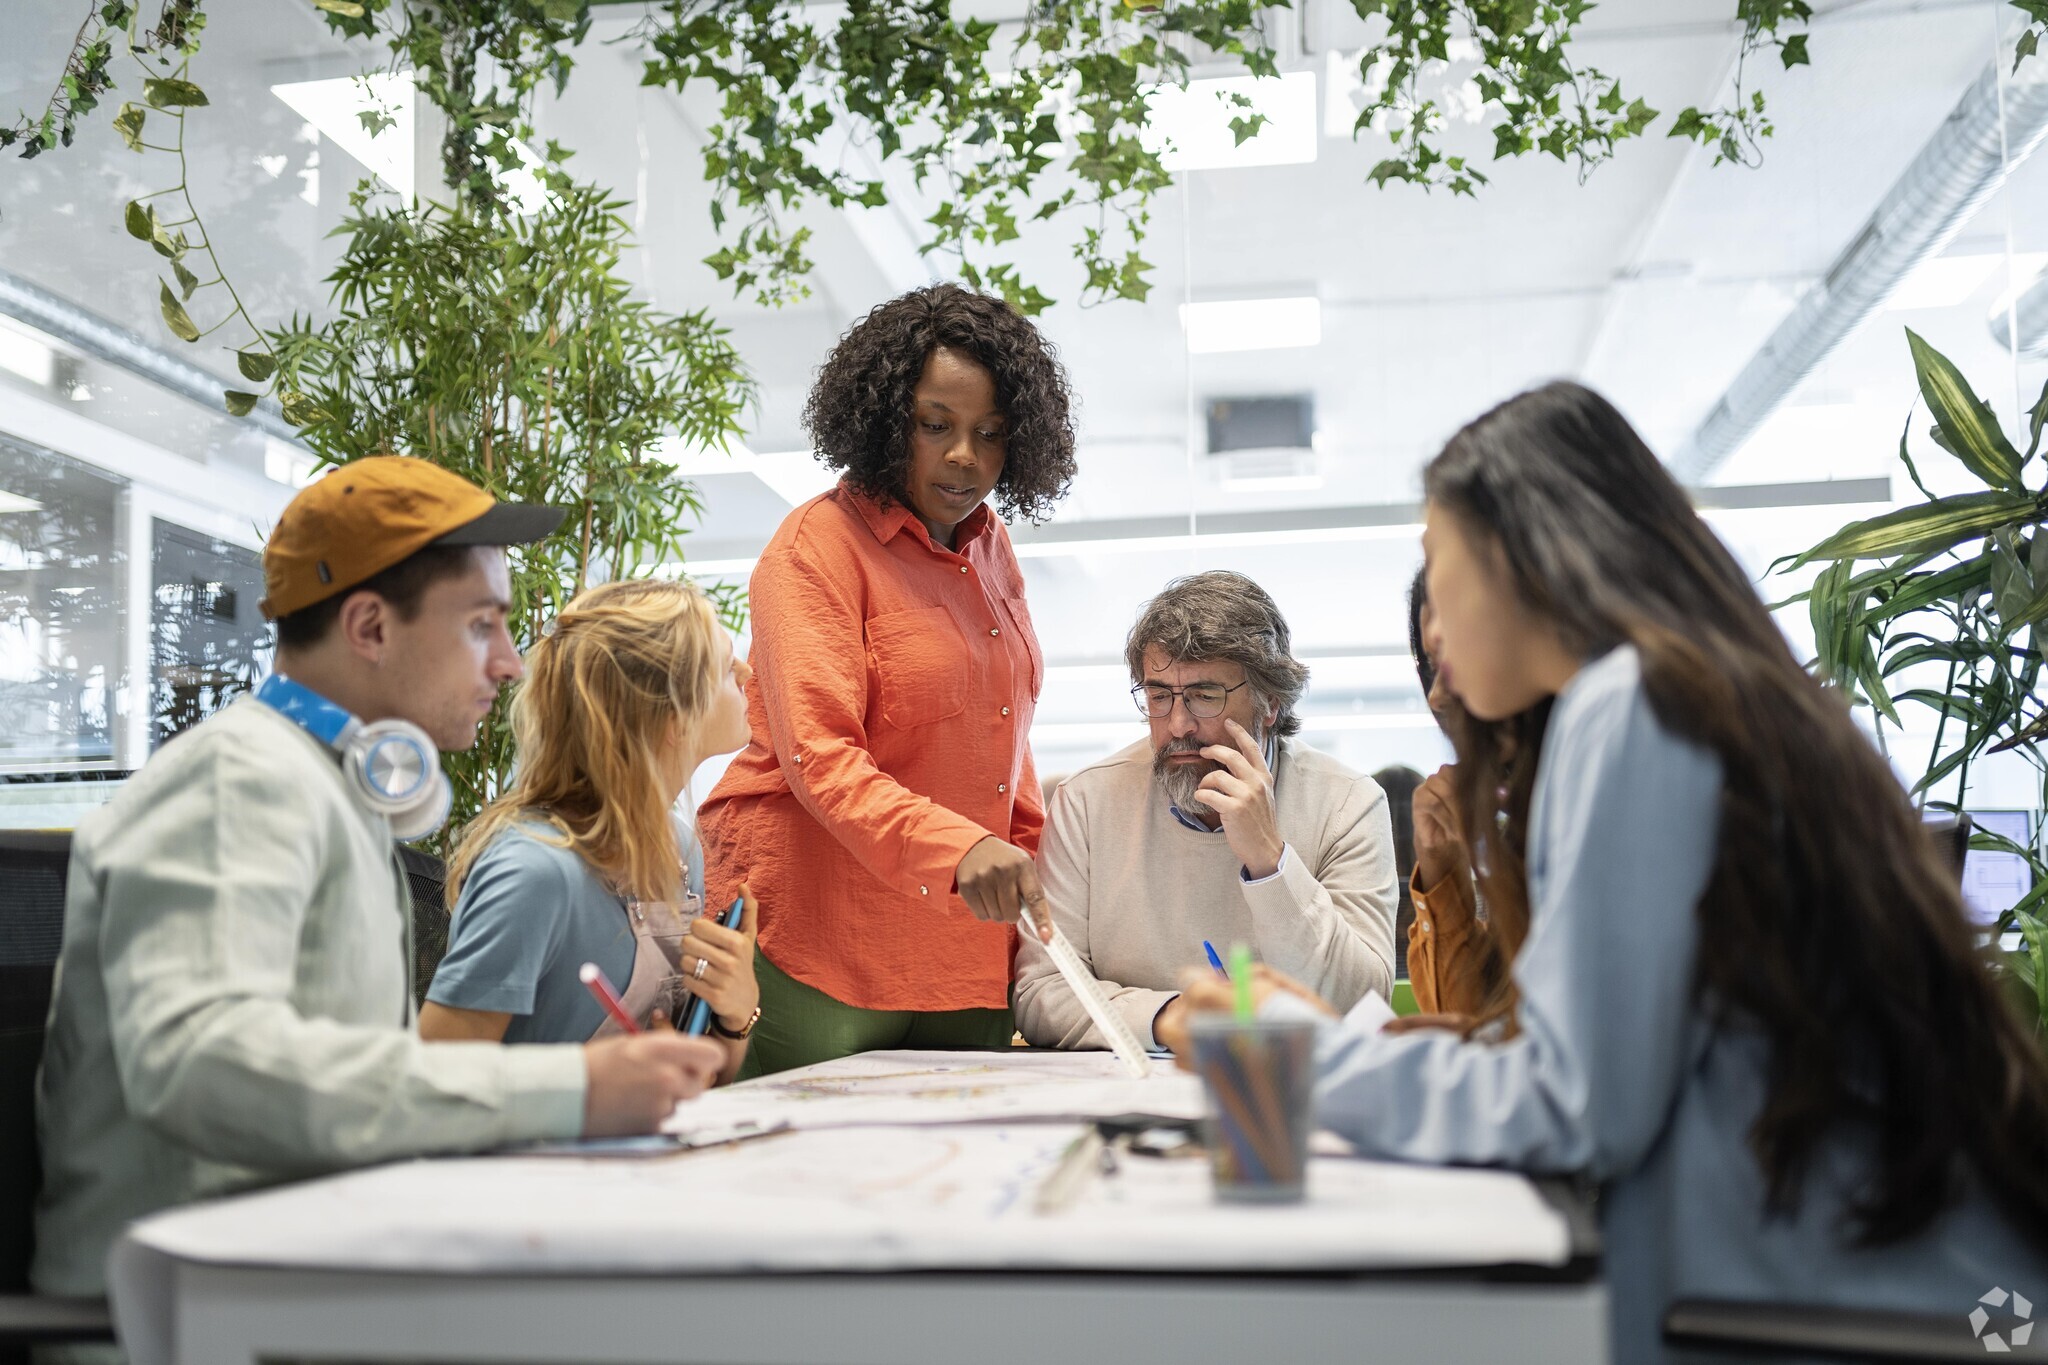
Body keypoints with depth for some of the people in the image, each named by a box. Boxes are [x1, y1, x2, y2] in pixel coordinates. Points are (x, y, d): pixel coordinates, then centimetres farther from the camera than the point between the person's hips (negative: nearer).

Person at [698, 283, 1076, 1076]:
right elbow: (819, 758, -21)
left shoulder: (988, 545, 13)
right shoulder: (818, 544, -9)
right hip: (822, 941, -6)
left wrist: (1029, 863, 13)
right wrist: (957, 846, -35)